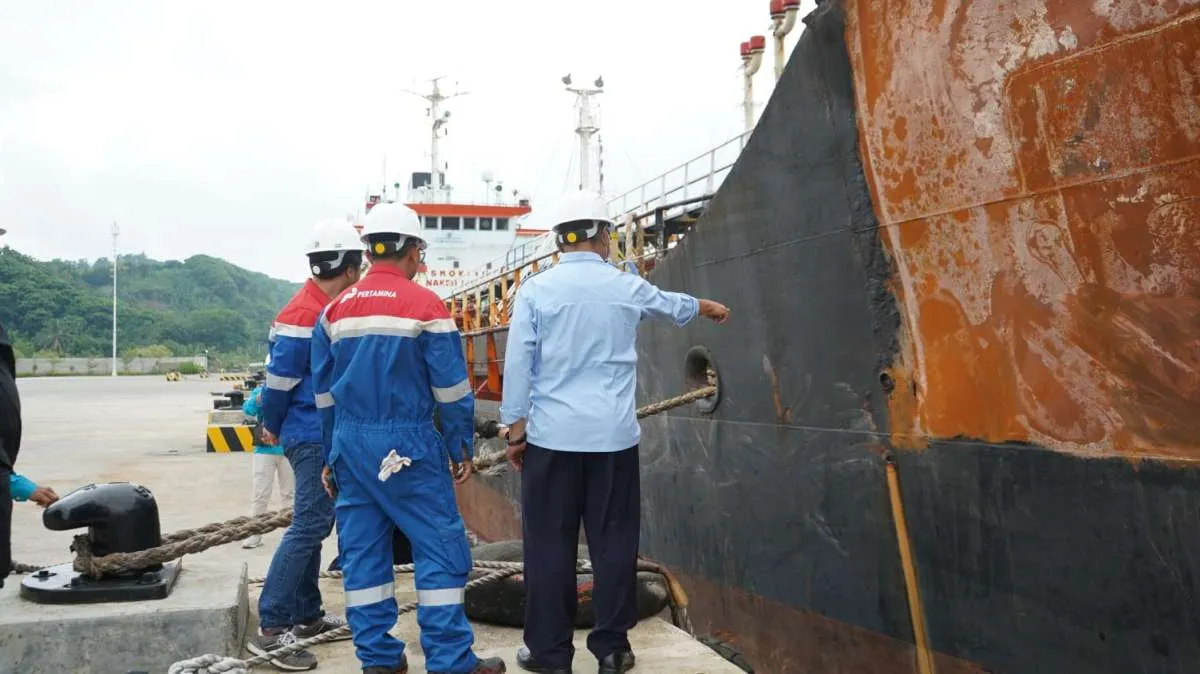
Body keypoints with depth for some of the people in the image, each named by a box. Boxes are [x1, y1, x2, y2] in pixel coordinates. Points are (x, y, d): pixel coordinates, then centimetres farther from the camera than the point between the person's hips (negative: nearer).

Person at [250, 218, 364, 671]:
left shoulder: (326, 308, 12)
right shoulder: (305, 313, -18)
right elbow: (279, 377, -16)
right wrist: (272, 427, -3)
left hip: (324, 436, 10)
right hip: (314, 437, -10)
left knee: (311, 526, 14)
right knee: (308, 528, -9)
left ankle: (307, 616, 24)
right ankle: (271, 629, -5)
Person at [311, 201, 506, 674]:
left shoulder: (335, 309, 8)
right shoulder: (424, 305, -8)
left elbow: (324, 391, 13)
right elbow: (451, 387, -7)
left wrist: (330, 457, 20)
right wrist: (462, 449, 3)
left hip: (350, 444, 6)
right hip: (407, 445, -6)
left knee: (362, 550, 11)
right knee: (441, 546, 1)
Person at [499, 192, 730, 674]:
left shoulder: (536, 289, -2)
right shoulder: (626, 287, 5)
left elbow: (518, 364, -3)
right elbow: (671, 304, 27)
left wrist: (515, 429, 5)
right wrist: (706, 307, 48)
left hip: (552, 437, -1)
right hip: (613, 437, 2)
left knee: (550, 545, 6)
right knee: (614, 543, 10)